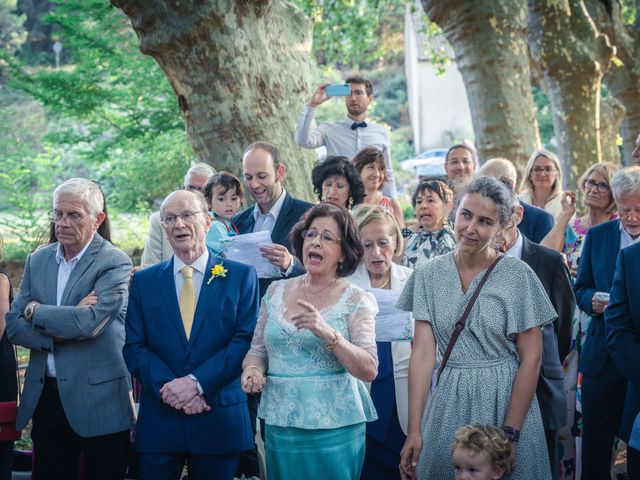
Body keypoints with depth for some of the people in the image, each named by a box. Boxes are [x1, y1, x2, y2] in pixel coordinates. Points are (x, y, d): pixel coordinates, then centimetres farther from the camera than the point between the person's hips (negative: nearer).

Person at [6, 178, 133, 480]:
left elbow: (88, 323, -22)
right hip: (45, 397, 5)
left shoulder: (115, 263, -8)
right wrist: (62, 329, -14)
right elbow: (13, 325, 3)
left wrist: (35, 311, -8)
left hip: (98, 401, -5)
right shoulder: (37, 260, 10)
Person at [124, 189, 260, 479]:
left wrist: (196, 382, -16)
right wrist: (168, 386, -14)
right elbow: (134, 347, 2)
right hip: (158, 422, 1)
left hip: (220, 421, -1)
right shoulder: (144, 281, 8)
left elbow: (245, 340, -6)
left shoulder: (241, 276, 2)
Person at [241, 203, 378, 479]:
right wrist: (253, 369, -9)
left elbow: (369, 370, -13)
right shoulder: (276, 292, 7)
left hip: (333, 430, -3)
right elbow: (257, 350, 13)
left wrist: (328, 333, -26)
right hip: (279, 427, 3)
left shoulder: (356, 300, -4)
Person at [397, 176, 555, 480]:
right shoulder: (429, 274, -1)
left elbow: (531, 358, -9)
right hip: (449, 402, 3)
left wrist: (511, 433, -14)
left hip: (505, 399, -2)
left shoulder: (518, 276, -9)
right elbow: (423, 352, -5)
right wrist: (414, 430, -12)